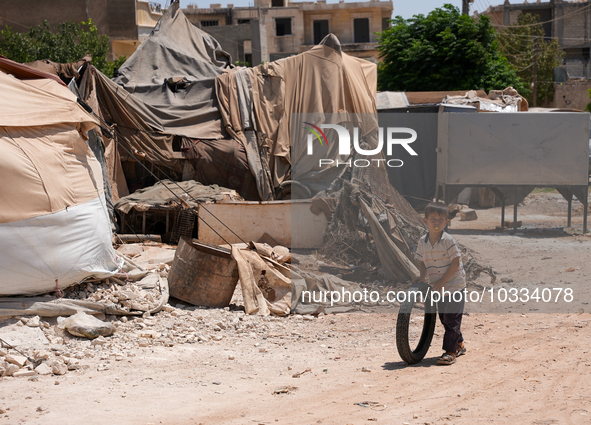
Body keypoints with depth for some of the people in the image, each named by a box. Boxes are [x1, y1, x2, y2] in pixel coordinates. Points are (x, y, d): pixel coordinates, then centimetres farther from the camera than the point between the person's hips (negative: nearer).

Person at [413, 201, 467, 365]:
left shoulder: (448, 241, -17)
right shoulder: (422, 242, 0)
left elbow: (456, 262, -18)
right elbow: (422, 261, 10)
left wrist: (442, 281, -20)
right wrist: (422, 277, -8)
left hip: (454, 286, -6)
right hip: (439, 288, 6)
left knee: (452, 318, -6)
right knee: (444, 318, 15)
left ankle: (450, 352, 0)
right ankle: (459, 345, 33)